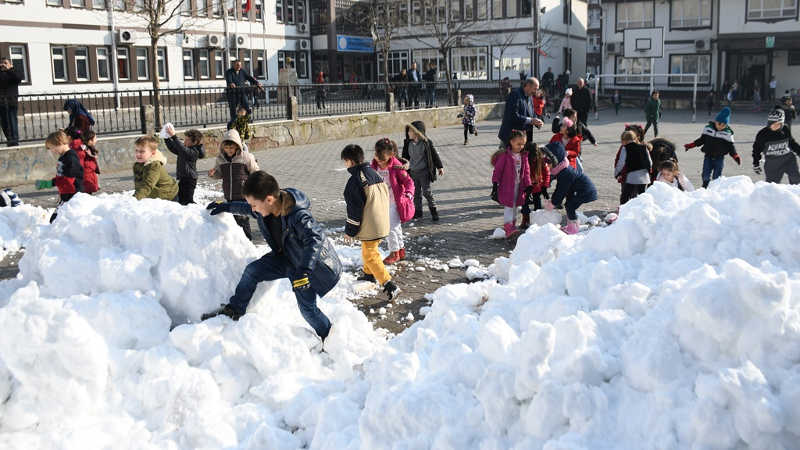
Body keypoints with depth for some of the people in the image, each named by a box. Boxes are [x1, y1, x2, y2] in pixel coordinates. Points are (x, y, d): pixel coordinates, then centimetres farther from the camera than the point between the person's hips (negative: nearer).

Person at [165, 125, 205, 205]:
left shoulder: (194, 151, -18)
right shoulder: (186, 149, 12)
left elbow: (182, 149, -32)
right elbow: (173, 148, 18)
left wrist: (174, 136, -36)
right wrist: (167, 138, 4)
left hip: (189, 180, -10)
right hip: (182, 179, 10)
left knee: (187, 200, -11)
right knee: (181, 200, 17)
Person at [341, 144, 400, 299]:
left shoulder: (355, 180, -19)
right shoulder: (375, 173, 7)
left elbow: (355, 209, -17)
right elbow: (385, 197, 15)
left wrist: (349, 230, -6)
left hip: (369, 227, -9)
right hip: (382, 222, 9)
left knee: (370, 256, -1)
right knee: (369, 250, 28)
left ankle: (389, 285, -9)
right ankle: (369, 274, 47)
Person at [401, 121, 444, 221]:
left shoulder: (426, 142, -10)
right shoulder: (408, 143, 1)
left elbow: (434, 154, -1)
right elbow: (405, 156, 13)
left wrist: (440, 167, 4)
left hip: (424, 172, -4)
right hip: (413, 172, 4)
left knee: (427, 192, -5)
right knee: (416, 193, 10)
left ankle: (434, 211, 8)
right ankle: (418, 212, 21)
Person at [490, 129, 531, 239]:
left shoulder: (523, 156, 3)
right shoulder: (505, 155, -14)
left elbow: (526, 171, 9)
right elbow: (497, 170, -11)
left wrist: (528, 185, 4)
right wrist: (495, 185, -13)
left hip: (518, 186, 6)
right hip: (507, 186, -6)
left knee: (515, 206, 15)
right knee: (508, 207, -11)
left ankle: (512, 225, 27)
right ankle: (508, 229, -16)